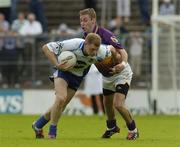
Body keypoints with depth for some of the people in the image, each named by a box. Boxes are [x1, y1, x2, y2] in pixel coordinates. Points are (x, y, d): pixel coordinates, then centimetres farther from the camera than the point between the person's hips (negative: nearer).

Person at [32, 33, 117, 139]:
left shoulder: (101, 52, -28)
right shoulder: (73, 45, -36)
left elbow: (111, 49, -3)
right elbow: (46, 48, -27)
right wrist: (57, 64, -33)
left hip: (78, 77, 4)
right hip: (63, 70, -4)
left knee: (60, 106, 5)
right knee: (61, 98, -26)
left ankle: (38, 125, 28)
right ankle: (52, 133, -12)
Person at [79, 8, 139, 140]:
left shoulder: (104, 34, -28)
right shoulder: (86, 36, -4)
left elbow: (122, 51, -32)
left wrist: (123, 64, -52)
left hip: (121, 73, -8)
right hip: (107, 76, 8)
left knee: (118, 104, -19)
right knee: (107, 103, 19)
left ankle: (133, 130, 4)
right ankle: (112, 127, 46)